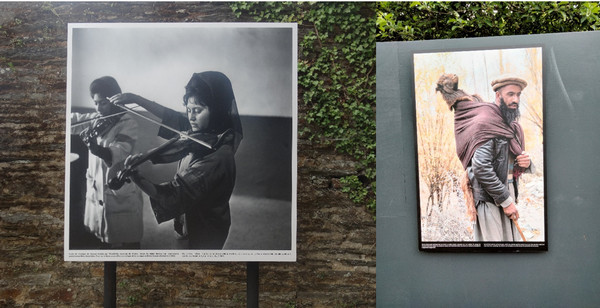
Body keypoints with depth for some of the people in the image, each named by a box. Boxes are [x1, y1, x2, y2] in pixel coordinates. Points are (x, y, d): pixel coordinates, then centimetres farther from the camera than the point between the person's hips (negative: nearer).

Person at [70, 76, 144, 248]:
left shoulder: (128, 124, -15)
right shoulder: (96, 119, 6)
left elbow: (117, 153, -30)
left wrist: (95, 148, -49)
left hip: (120, 195, -6)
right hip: (96, 190, 6)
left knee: (127, 243, 2)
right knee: (104, 240, 19)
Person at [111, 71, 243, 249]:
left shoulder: (217, 156, -33)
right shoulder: (204, 134, -7)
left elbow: (176, 196, -38)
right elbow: (173, 119, 7)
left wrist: (137, 179, -49)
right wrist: (136, 99, 2)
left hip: (204, 235, -8)